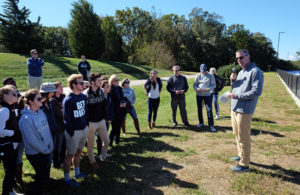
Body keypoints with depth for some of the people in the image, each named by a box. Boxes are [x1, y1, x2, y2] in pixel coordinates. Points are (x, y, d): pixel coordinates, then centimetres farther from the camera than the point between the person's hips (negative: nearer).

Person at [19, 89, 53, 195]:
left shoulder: (41, 112, 0)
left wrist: (50, 147, -1)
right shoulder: (26, 118, -22)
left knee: (45, 176, 19)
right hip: (35, 154, -7)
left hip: (46, 151, 7)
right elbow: (31, 140, -21)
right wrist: (46, 150, -12)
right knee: (42, 178, 6)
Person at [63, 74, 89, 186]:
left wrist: (87, 124, 11)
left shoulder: (83, 97, 3)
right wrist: (71, 133, -15)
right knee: (70, 155, 7)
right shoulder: (68, 100, -19)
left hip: (84, 129, 7)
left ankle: (77, 173, 39)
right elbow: (66, 118, -17)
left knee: (79, 152, 21)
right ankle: (67, 178, 23)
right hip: (74, 132, -7)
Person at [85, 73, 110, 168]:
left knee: (106, 141, 13)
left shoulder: (101, 92, 1)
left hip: (101, 121, 6)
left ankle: (103, 157, 36)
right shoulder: (86, 95, -18)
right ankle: (92, 160, 33)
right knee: (91, 144, 11)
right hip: (91, 123, -5)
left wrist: (103, 116, 10)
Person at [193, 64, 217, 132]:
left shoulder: (210, 76, -1)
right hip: (199, 95, 3)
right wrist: (197, 88, -18)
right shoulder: (198, 76, 3)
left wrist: (209, 89, -20)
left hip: (207, 95, -3)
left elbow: (214, 85, 1)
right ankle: (201, 123, 27)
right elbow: (194, 85, 5)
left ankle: (211, 125, -8)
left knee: (209, 110, -10)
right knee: (199, 109, 11)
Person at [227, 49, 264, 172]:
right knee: (237, 135, 20)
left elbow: (257, 92, -20)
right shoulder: (241, 72, 16)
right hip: (234, 108, 9)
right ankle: (242, 155, 37)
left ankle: (244, 165, 10)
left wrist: (237, 96, -19)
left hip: (244, 110, -9)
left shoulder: (255, 71, -11)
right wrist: (233, 81, 1)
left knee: (243, 138, -1)